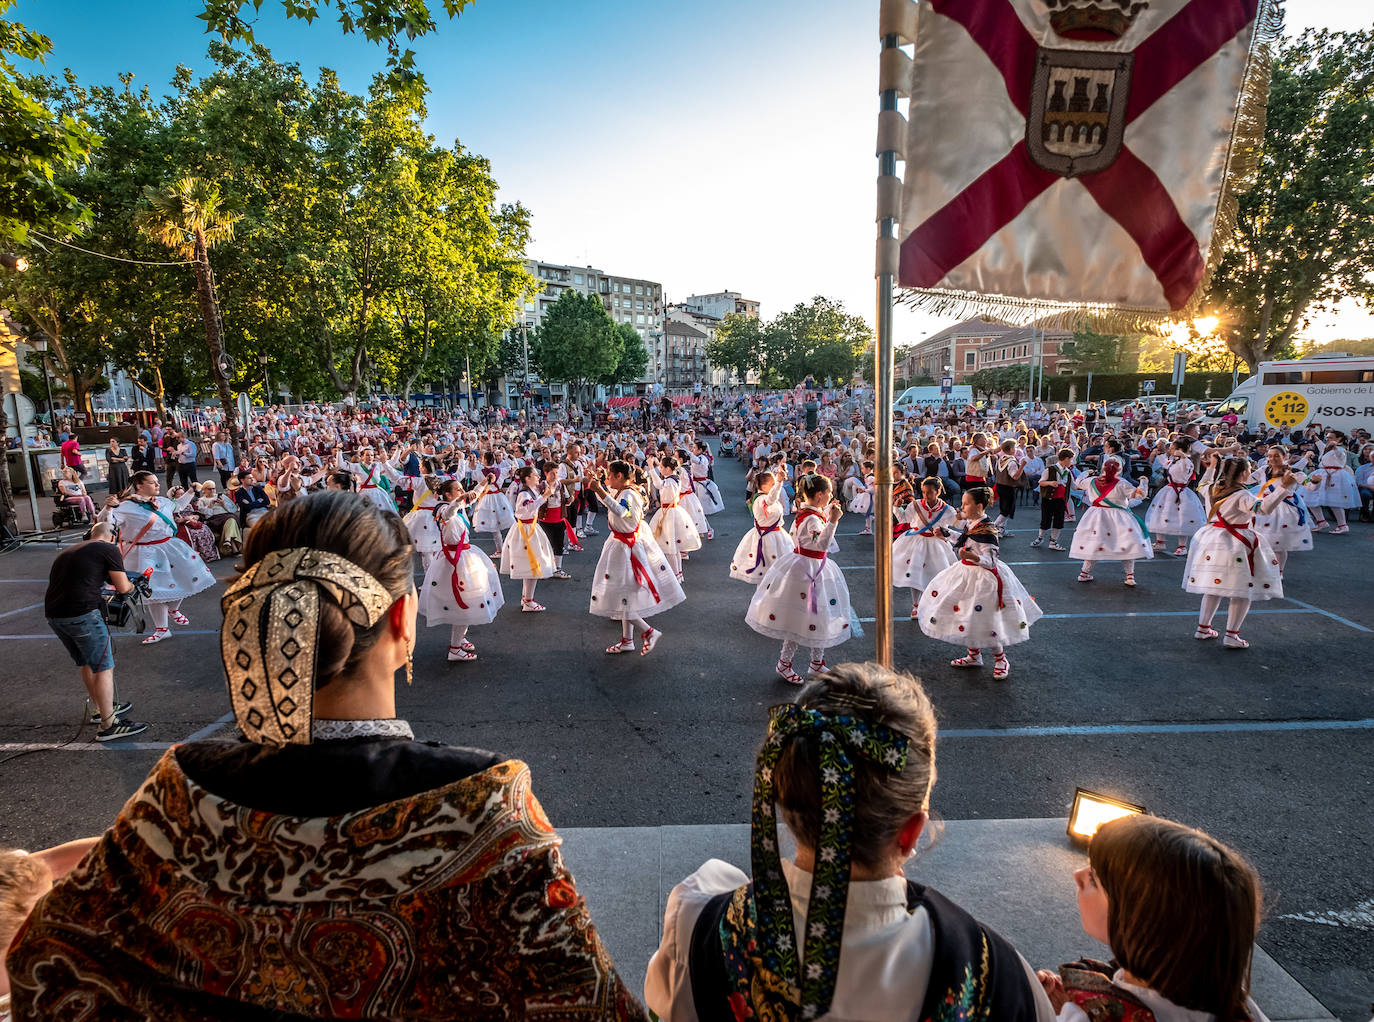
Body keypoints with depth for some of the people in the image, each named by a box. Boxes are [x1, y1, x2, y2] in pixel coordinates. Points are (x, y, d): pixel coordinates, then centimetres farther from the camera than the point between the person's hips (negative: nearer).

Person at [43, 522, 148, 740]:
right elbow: (123, 587, 1)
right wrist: (131, 585, 22)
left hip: (52, 614, 8)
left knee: (87, 664, 24)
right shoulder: (109, 549, 3)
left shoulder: (67, 552, 25)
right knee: (104, 668, 0)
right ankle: (109, 726, 3)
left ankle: (101, 708, 40)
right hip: (82, 613, -8)